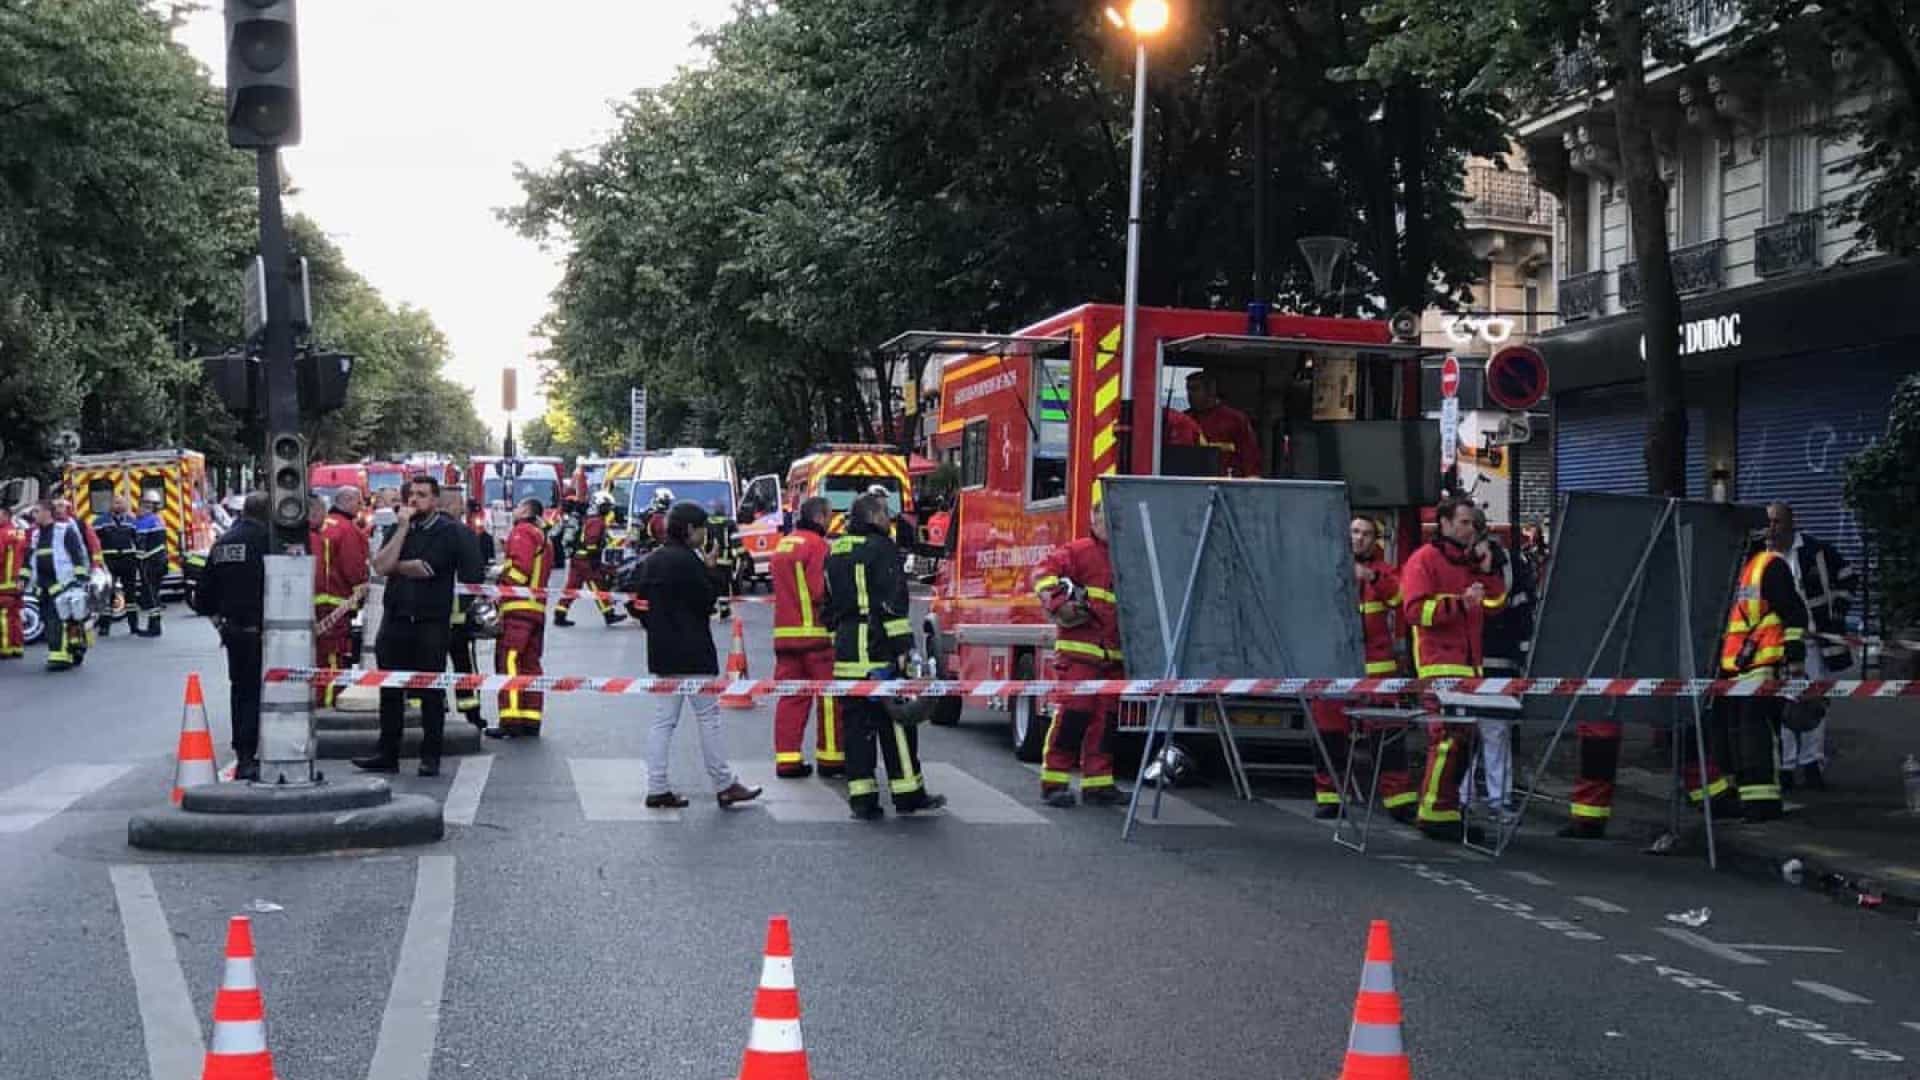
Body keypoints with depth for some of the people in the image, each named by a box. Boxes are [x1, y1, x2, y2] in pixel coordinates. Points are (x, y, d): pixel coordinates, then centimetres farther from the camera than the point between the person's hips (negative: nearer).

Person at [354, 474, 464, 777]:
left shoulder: (447, 531, -2)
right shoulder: (399, 527, 13)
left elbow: (425, 568, -15)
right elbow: (380, 566, -2)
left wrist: (395, 566, 2)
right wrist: (403, 527, -5)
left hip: (431, 621, -5)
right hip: (396, 619, 5)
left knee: (431, 692, 1)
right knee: (390, 690, 7)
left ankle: (431, 757, 8)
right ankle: (387, 754, 14)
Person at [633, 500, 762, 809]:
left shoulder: (652, 561, 11)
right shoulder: (687, 561, -16)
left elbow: (642, 604, 15)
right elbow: (707, 601, -16)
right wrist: (710, 571, -5)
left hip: (661, 652, 8)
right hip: (692, 652, -8)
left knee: (663, 719, 9)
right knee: (708, 716, 1)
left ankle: (657, 788, 7)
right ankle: (724, 786, 7)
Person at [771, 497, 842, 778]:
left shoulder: (783, 544, 16)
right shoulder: (816, 544, -11)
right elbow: (822, 591, -17)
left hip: (784, 631, 8)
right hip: (815, 631, -8)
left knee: (791, 695, 8)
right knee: (830, 695, 0)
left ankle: (787, 758, 6)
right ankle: (831, 757, 2)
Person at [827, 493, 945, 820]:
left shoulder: (835, 551, 17)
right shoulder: (880, 548, -9)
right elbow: (892, 601, -16)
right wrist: (903, 646, -16)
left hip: (845, 650, 7)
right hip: (878, 649, -7)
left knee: (857, 722, 7)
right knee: (896, 721, 1)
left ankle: (861, 799, 4)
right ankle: (908, 793, 6)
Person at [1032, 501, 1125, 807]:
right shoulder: (1078, 551, -2)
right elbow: (1045, 572, -14)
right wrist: (1060, 605, -24)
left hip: (1114, 656, 6)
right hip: (1079, 648, -6)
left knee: (1105, 718, 7)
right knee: (1072, 713, -10)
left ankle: (1097, 783, 13)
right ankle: (1054, 782, -6)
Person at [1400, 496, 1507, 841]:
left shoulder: (1470, 561, 22)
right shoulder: (1424, 560, -3)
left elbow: (1495, 602, 20)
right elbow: (1414, 609, -14)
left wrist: (1487, 570, 5)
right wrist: (1460, 603, -21)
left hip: (1469, 663, 8)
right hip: (1440, 664, -8)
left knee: (1465, 736, 7)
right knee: (1449, 737, -15)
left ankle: (1448, 810, 13)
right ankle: (1435, 813, -13)